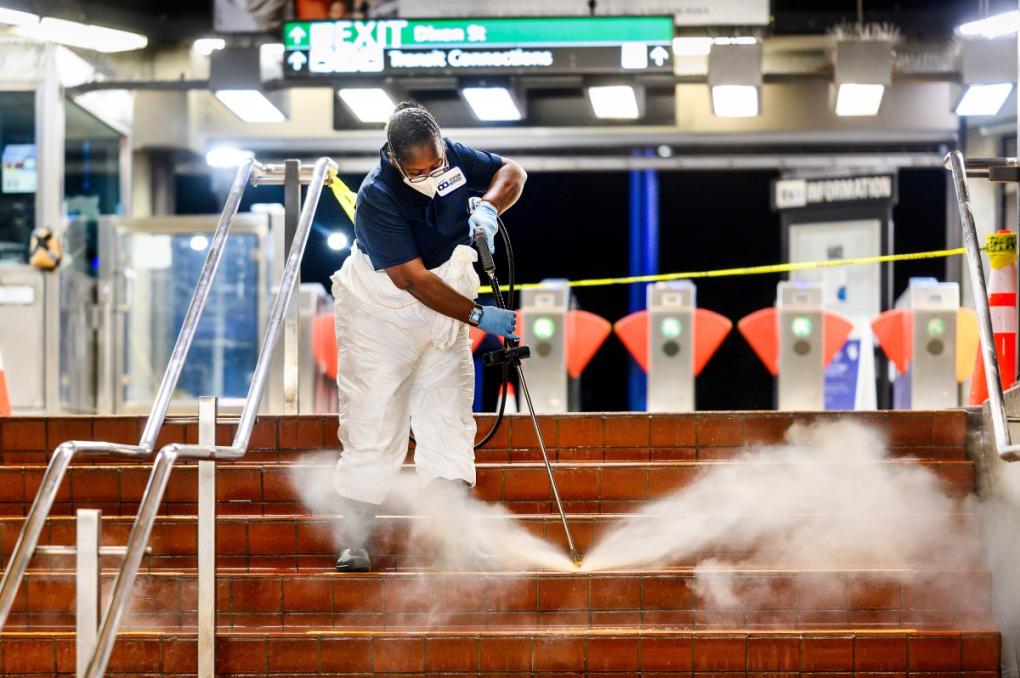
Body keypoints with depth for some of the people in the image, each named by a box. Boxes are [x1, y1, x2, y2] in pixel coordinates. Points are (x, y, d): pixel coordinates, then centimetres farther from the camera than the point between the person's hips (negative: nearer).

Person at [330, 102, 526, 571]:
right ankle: (354, 541, 2)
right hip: (380, 314, -5)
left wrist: (488, 207, -18)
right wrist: (477, 315, -29)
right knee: (372, 419, -5)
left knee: (448, 417, -5)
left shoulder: (452, 157, -12)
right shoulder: (377, 197, -27)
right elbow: (413, 279, -27)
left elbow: (512, 173, 4)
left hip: (444, 310, 5)